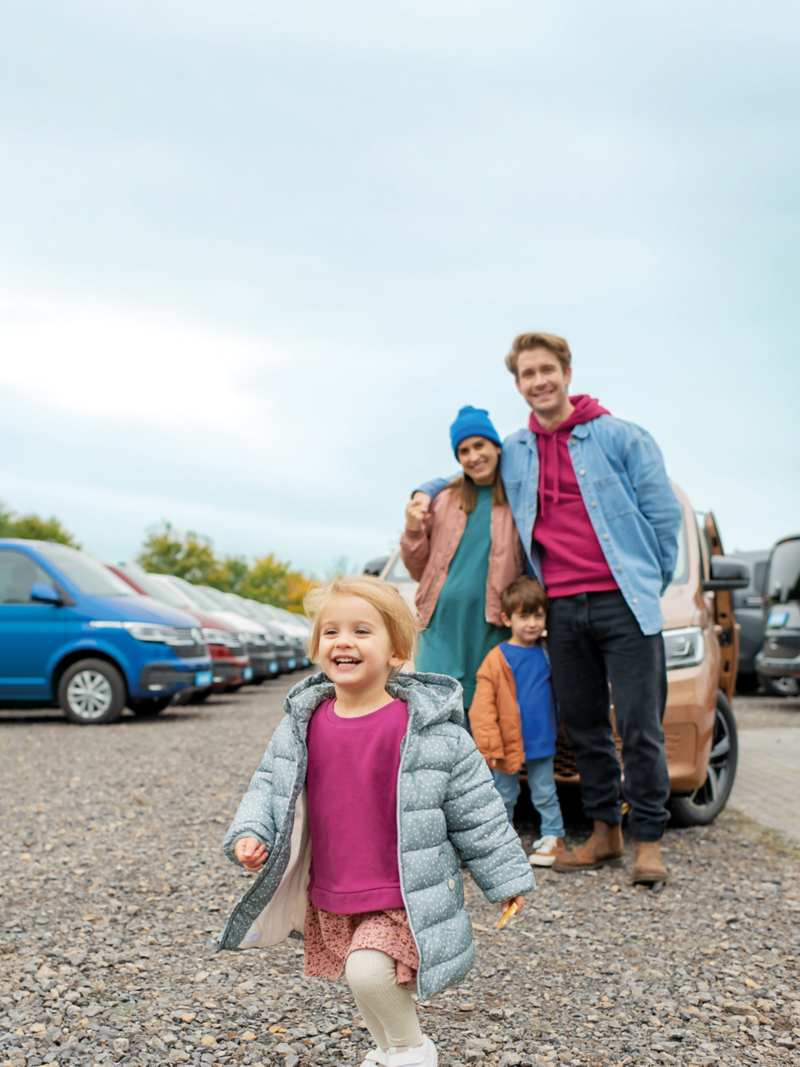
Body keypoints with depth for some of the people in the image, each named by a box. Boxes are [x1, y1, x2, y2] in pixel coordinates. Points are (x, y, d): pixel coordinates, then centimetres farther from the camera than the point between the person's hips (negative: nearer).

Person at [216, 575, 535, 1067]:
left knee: (369, 970, -21)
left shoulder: (430, 731, -14)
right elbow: (269, 785, 9)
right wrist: (250, 833, -9)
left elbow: (475, 808, -6)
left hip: (405, 897, -5)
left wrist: (506, 876, 0)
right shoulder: (302, 726, -3)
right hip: (331, 900, 5)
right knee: (370, 986, 18)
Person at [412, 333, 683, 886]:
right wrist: (427, 492, 13)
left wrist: (648, 586, 2)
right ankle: (606, 833, 22)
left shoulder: (620, 436, 1)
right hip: (562, 608, 4)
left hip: (622, 603, -4)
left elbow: (664, 514, 2)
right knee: (584, 726, 10)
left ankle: (648, 840, 8)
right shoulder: (513, 453, 12)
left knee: (640, 726, -3)